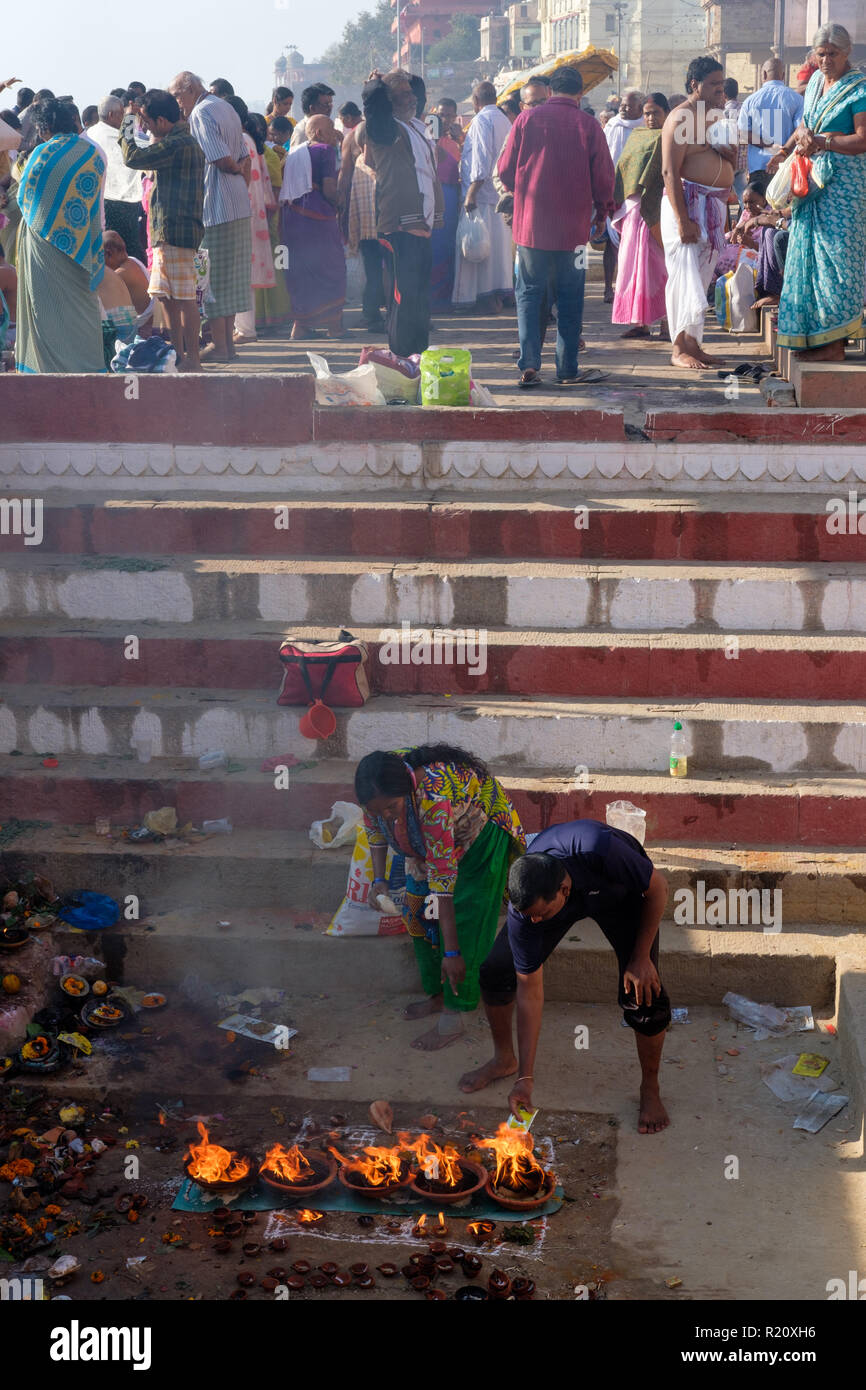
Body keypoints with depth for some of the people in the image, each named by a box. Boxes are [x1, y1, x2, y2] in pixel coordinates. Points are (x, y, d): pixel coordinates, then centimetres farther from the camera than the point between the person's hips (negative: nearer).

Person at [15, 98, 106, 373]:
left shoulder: (43, 153, -13)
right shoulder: (94, 154, 0)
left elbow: (24, 197, -5)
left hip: (46, 239, -4)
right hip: (82, 243, 4)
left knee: (47, 305, 4)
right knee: (83, 301, 13)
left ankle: (53, 364, 5)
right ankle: (89, 363, 14)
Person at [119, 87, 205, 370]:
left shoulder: (179, 144, -16)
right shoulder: (183, 140, 18)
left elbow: (133, 157, -15)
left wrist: (128, 123, 0)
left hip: (177, 232, -11)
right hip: (167, 231, 11)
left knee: (184, 298, -7)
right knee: (166, 296, 14)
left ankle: (192, 360, -4)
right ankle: (179, 355, 20)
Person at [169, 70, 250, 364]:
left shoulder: (201, 113, -12)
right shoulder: (226, 108, 16)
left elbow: (223, 161, -18)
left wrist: (235, 170, 1)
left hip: (216, 207, -9)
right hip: (239, 206, 9)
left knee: (213, 277, -3)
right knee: (231, 277, 12)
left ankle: (219, 347, -2)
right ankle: (228, 341, 17)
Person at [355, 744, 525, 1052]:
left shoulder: (433, 797, -45)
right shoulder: (379, 788, -26)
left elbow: (444, 876, -42)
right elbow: (374, 828, 1)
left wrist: (452, 952, -40)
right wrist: (378, 879, -9)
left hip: (481, 833, -7)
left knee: (463, 922, -10)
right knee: (418, 911, 9)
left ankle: (453, 1017, -2)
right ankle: (436, 995, 25)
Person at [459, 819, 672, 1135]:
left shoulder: (600, 849, -47)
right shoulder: (523, 909, -34)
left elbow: (658, 887, -25)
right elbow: (530, 991, -25)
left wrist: (641, 957, -21)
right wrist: (525, 1077, -23)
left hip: (621, 892, -2)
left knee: (642, 994, -17)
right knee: (495, 972, -7)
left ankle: (650, 1090, 7)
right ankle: (505, 1059, 21)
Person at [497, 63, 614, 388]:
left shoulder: (527, 119, -1)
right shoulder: (589, 126, -3)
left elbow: (505, 169, 3)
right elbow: (603, 177, 1)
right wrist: (602, 211, 19)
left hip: (530, 223, 0)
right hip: (573, 226, 0)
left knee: (529, 292, 8)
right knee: (569, 299, 7)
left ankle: (529, 365, -2)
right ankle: (568, 369, 10)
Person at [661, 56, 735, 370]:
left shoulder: (716, 116, 17)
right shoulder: (681, 118, -9)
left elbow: (731, 166, 25)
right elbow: (670, 171, -17)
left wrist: (729, 151, -1)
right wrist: (682, 219, -24)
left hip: (716, 204, 8)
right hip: (687, 202, -8)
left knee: (702, 276, 9)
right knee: (686, 275, -11)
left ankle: (693, 343, 14)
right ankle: (680, 348, -9)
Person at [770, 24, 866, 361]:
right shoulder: (816, 81, 13)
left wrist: (823, 142, -25)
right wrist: (786, 149, 14)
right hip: (813, 176, 8)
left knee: (834, 254, -8)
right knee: (808, 253, 7)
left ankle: (834, 344, -4)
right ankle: (815, 336, 15)